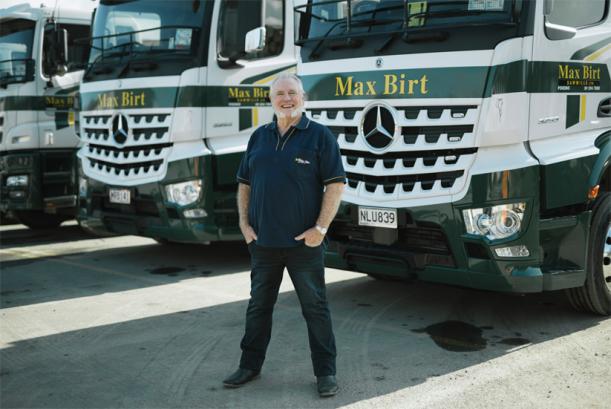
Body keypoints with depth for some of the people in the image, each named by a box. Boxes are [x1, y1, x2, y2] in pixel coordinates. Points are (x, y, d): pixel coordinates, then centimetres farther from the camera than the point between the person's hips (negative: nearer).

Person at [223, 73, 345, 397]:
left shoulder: (319, 136, -4)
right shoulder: (259, 137, 10)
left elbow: (335, 185, -8)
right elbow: (244, 184, 14)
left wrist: (321, 227, -15)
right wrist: (244, 224, 3)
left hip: (304, 242, -4)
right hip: (262, 241, 5)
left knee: (315, 307, 4)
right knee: (258, 305, 15)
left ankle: (325, 373, 15)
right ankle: (250, 366, 29)